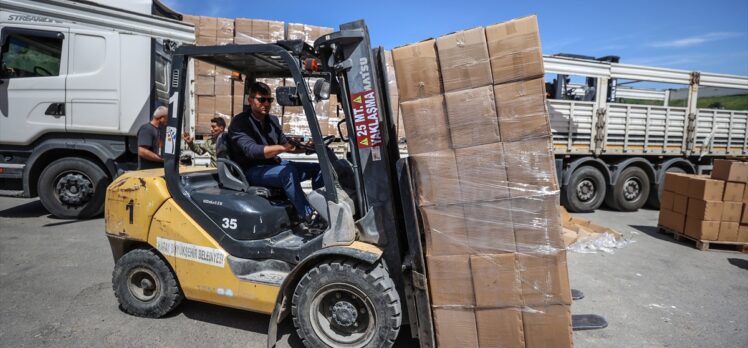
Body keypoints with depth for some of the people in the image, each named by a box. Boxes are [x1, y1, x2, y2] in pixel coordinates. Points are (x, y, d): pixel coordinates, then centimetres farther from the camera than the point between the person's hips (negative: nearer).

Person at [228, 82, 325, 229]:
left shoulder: (272, 120, 12)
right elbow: (251, 150, -27)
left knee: (317, 168, -2)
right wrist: (282, 148, -41)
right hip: (252, 170, -8)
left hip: (274, 165, 8)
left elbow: (286, 143, 16)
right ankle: (309, 217, -32)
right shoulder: (240, 122, -12)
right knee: (288, 171, -37)